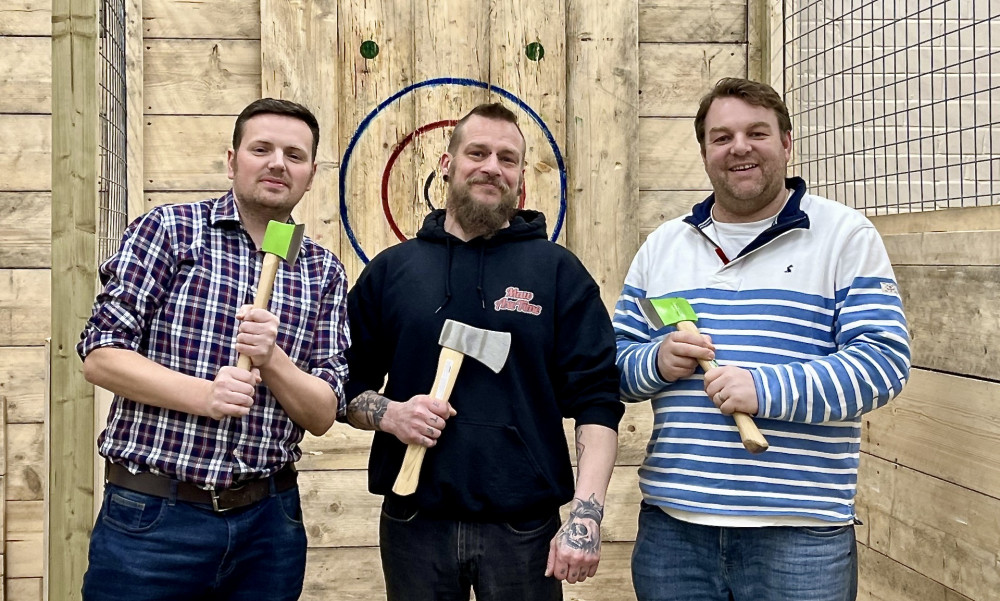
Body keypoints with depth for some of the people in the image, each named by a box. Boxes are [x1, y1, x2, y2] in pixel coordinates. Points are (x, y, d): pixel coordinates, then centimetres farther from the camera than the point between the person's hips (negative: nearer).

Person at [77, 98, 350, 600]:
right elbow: (100, 356, -6)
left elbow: (322, 416, 3)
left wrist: (270, 357, -15)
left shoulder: (324, 273, 7)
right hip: (150, 518, -3)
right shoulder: (168, 230, -1)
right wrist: (205, 396, -19)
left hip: (268, 521, 3)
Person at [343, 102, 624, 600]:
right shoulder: (389, 270, 7)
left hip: (524, 528, -1)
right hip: (413, 523, 2)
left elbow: (596, 400, -3)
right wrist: (388, 414, -10)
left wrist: (587, 514, -12)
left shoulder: (558, 271, 1)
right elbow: (348, 387, 11)